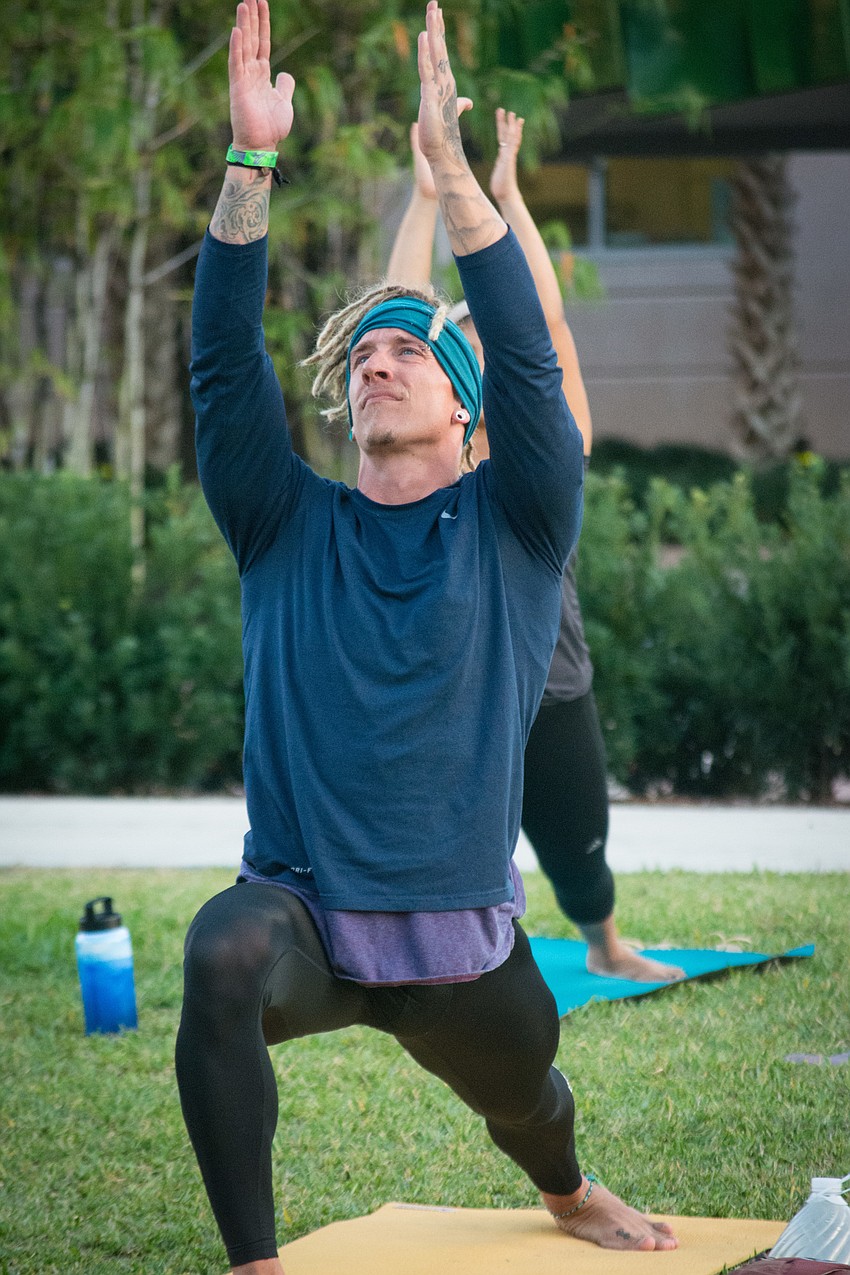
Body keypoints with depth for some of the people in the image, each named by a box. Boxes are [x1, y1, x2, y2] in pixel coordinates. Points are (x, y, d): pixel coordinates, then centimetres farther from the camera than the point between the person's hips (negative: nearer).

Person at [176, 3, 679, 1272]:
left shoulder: (515, 526, 0)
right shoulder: (289, 529, 3)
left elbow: (527, 358, -16)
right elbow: (225, 365, -10)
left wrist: (450, 161, -25)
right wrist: (252, 162, -22)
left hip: (464, 936, 1)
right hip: (306, 909, -1)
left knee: (525, 1100, 26)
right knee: (222, 957, -36)